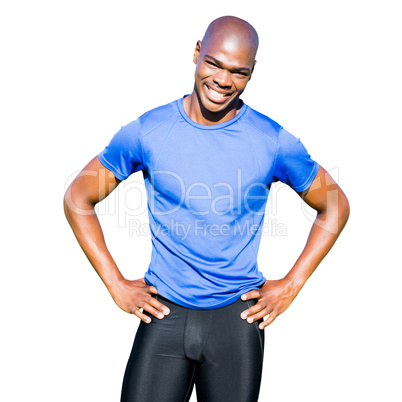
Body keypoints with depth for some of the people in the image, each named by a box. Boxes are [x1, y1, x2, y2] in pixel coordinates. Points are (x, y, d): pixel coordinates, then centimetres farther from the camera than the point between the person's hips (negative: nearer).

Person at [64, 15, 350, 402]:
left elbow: (335, 206, 7)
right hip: (164, 311, 0)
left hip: (238, 315, 0)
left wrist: (292, 284, 2)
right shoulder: (147, 131, -4)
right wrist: (115, 284, -1)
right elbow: (78, 198, 4)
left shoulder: (273, 141, -5)